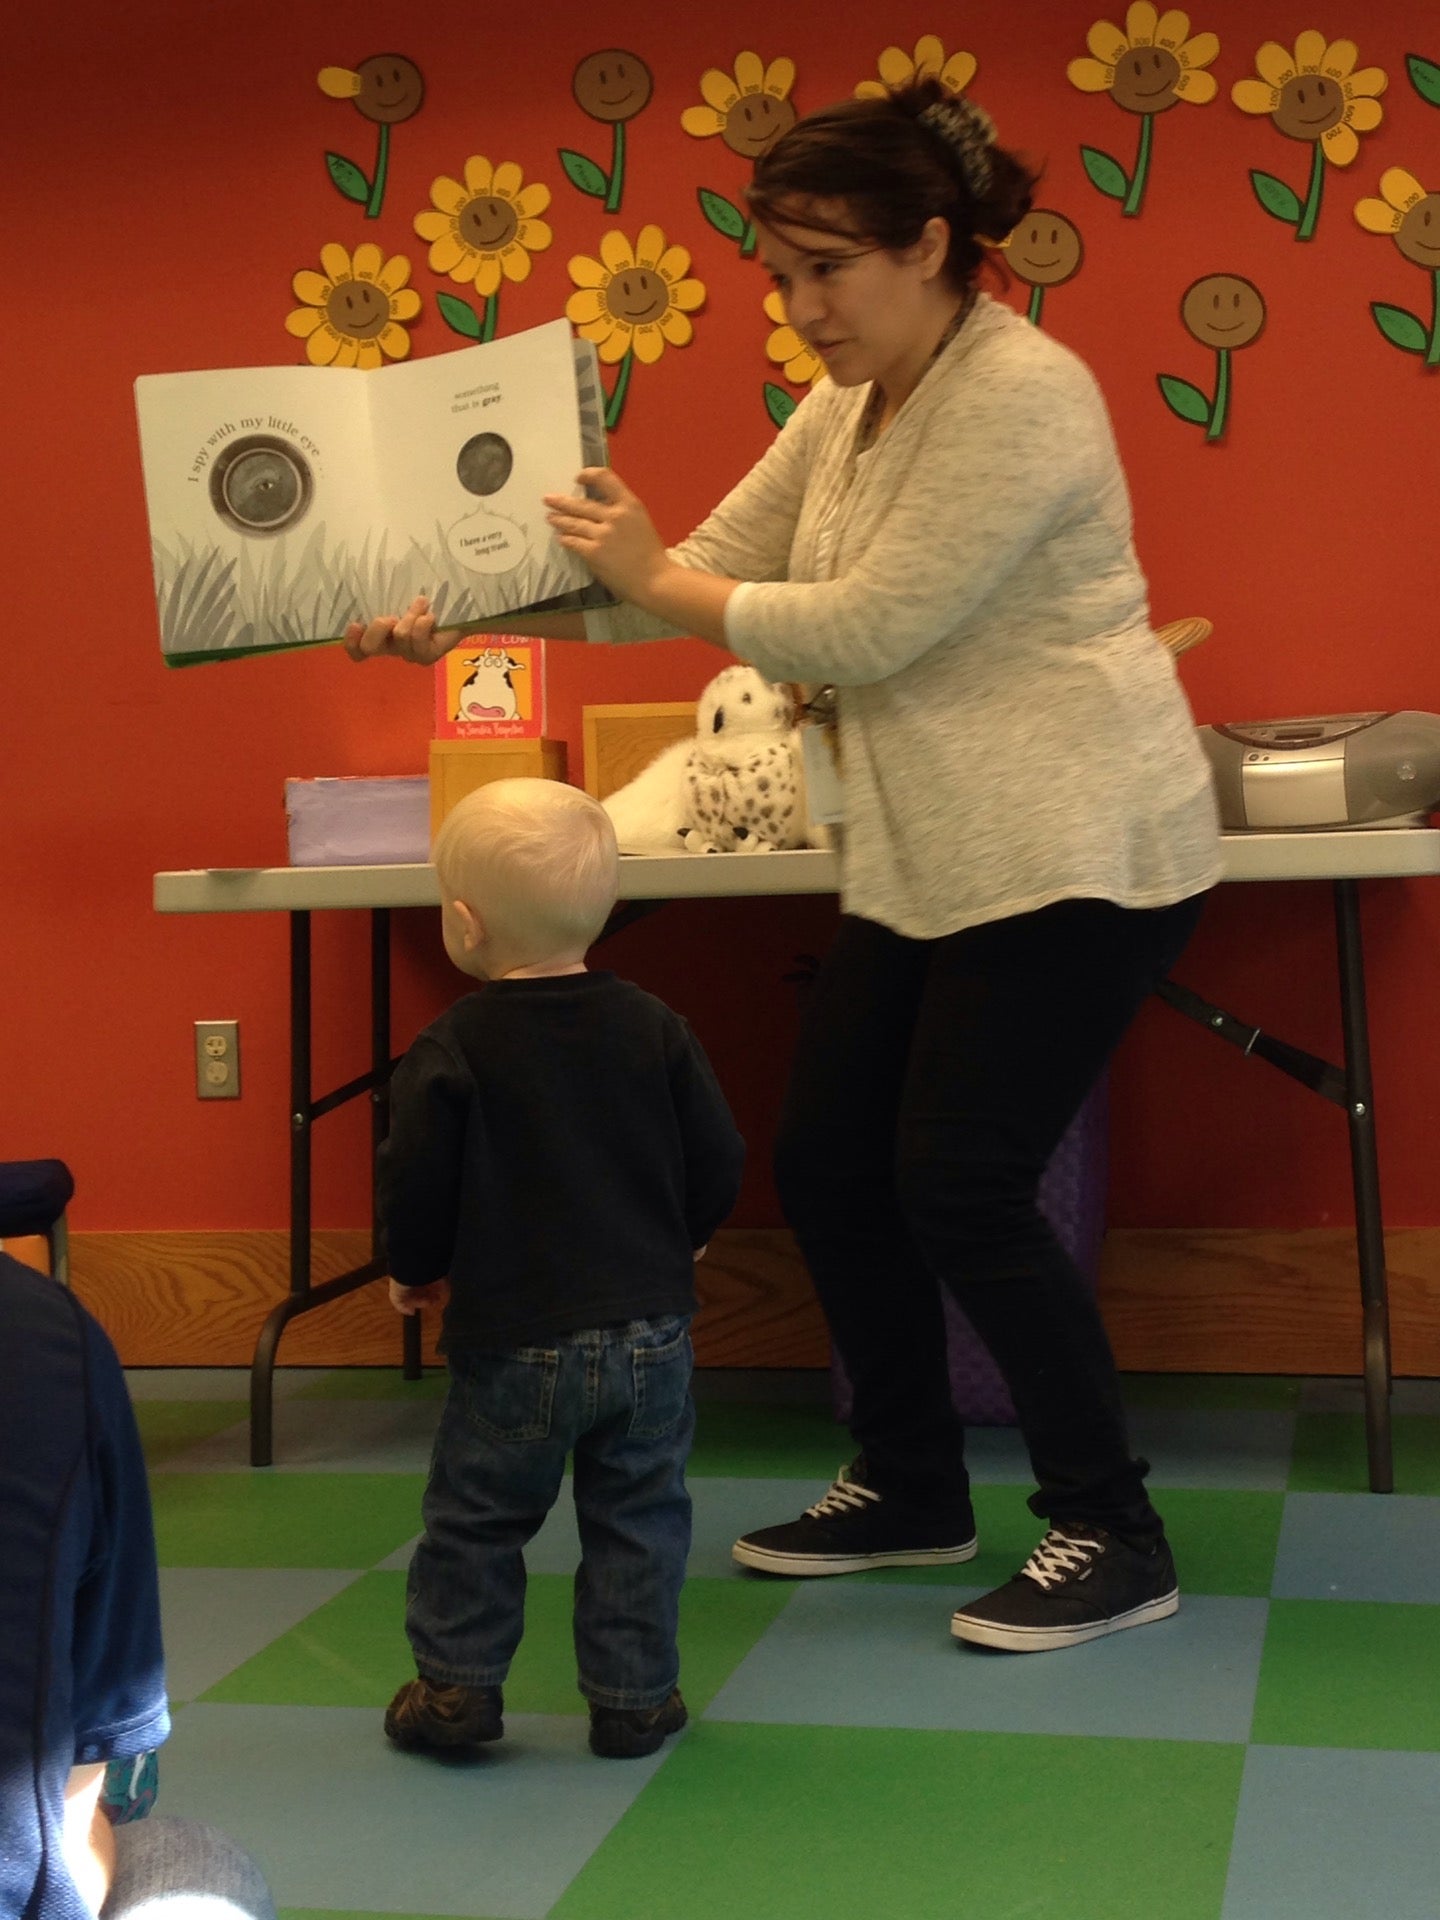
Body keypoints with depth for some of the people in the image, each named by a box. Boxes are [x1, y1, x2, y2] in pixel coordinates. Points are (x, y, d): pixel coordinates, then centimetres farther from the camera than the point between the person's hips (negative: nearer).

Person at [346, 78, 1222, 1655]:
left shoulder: (1020, 396, -17)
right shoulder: (846, 407, 10)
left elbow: (867, 629, -21)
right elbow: (709, 571, 10)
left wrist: (654, 583, -10)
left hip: (1075, 856, -9)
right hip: (930, 862, 9)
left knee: (960, 1189, -9)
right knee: (826, 1164, 9)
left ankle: (1112, 1538, 8)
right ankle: (911, 1490, 26)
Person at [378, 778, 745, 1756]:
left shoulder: (450, 1052, -11)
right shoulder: (656, 1028, -1)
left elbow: (418, 1191, -9)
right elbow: (719, 1167, 2)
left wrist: (416, 1271, 11)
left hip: (512, 1338, -2)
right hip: (650, 1326, 3)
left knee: (476, 1516, 14)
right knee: (639, 1518, 13)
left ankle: (456, 1686, 22)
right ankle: (634, 1696, 18)